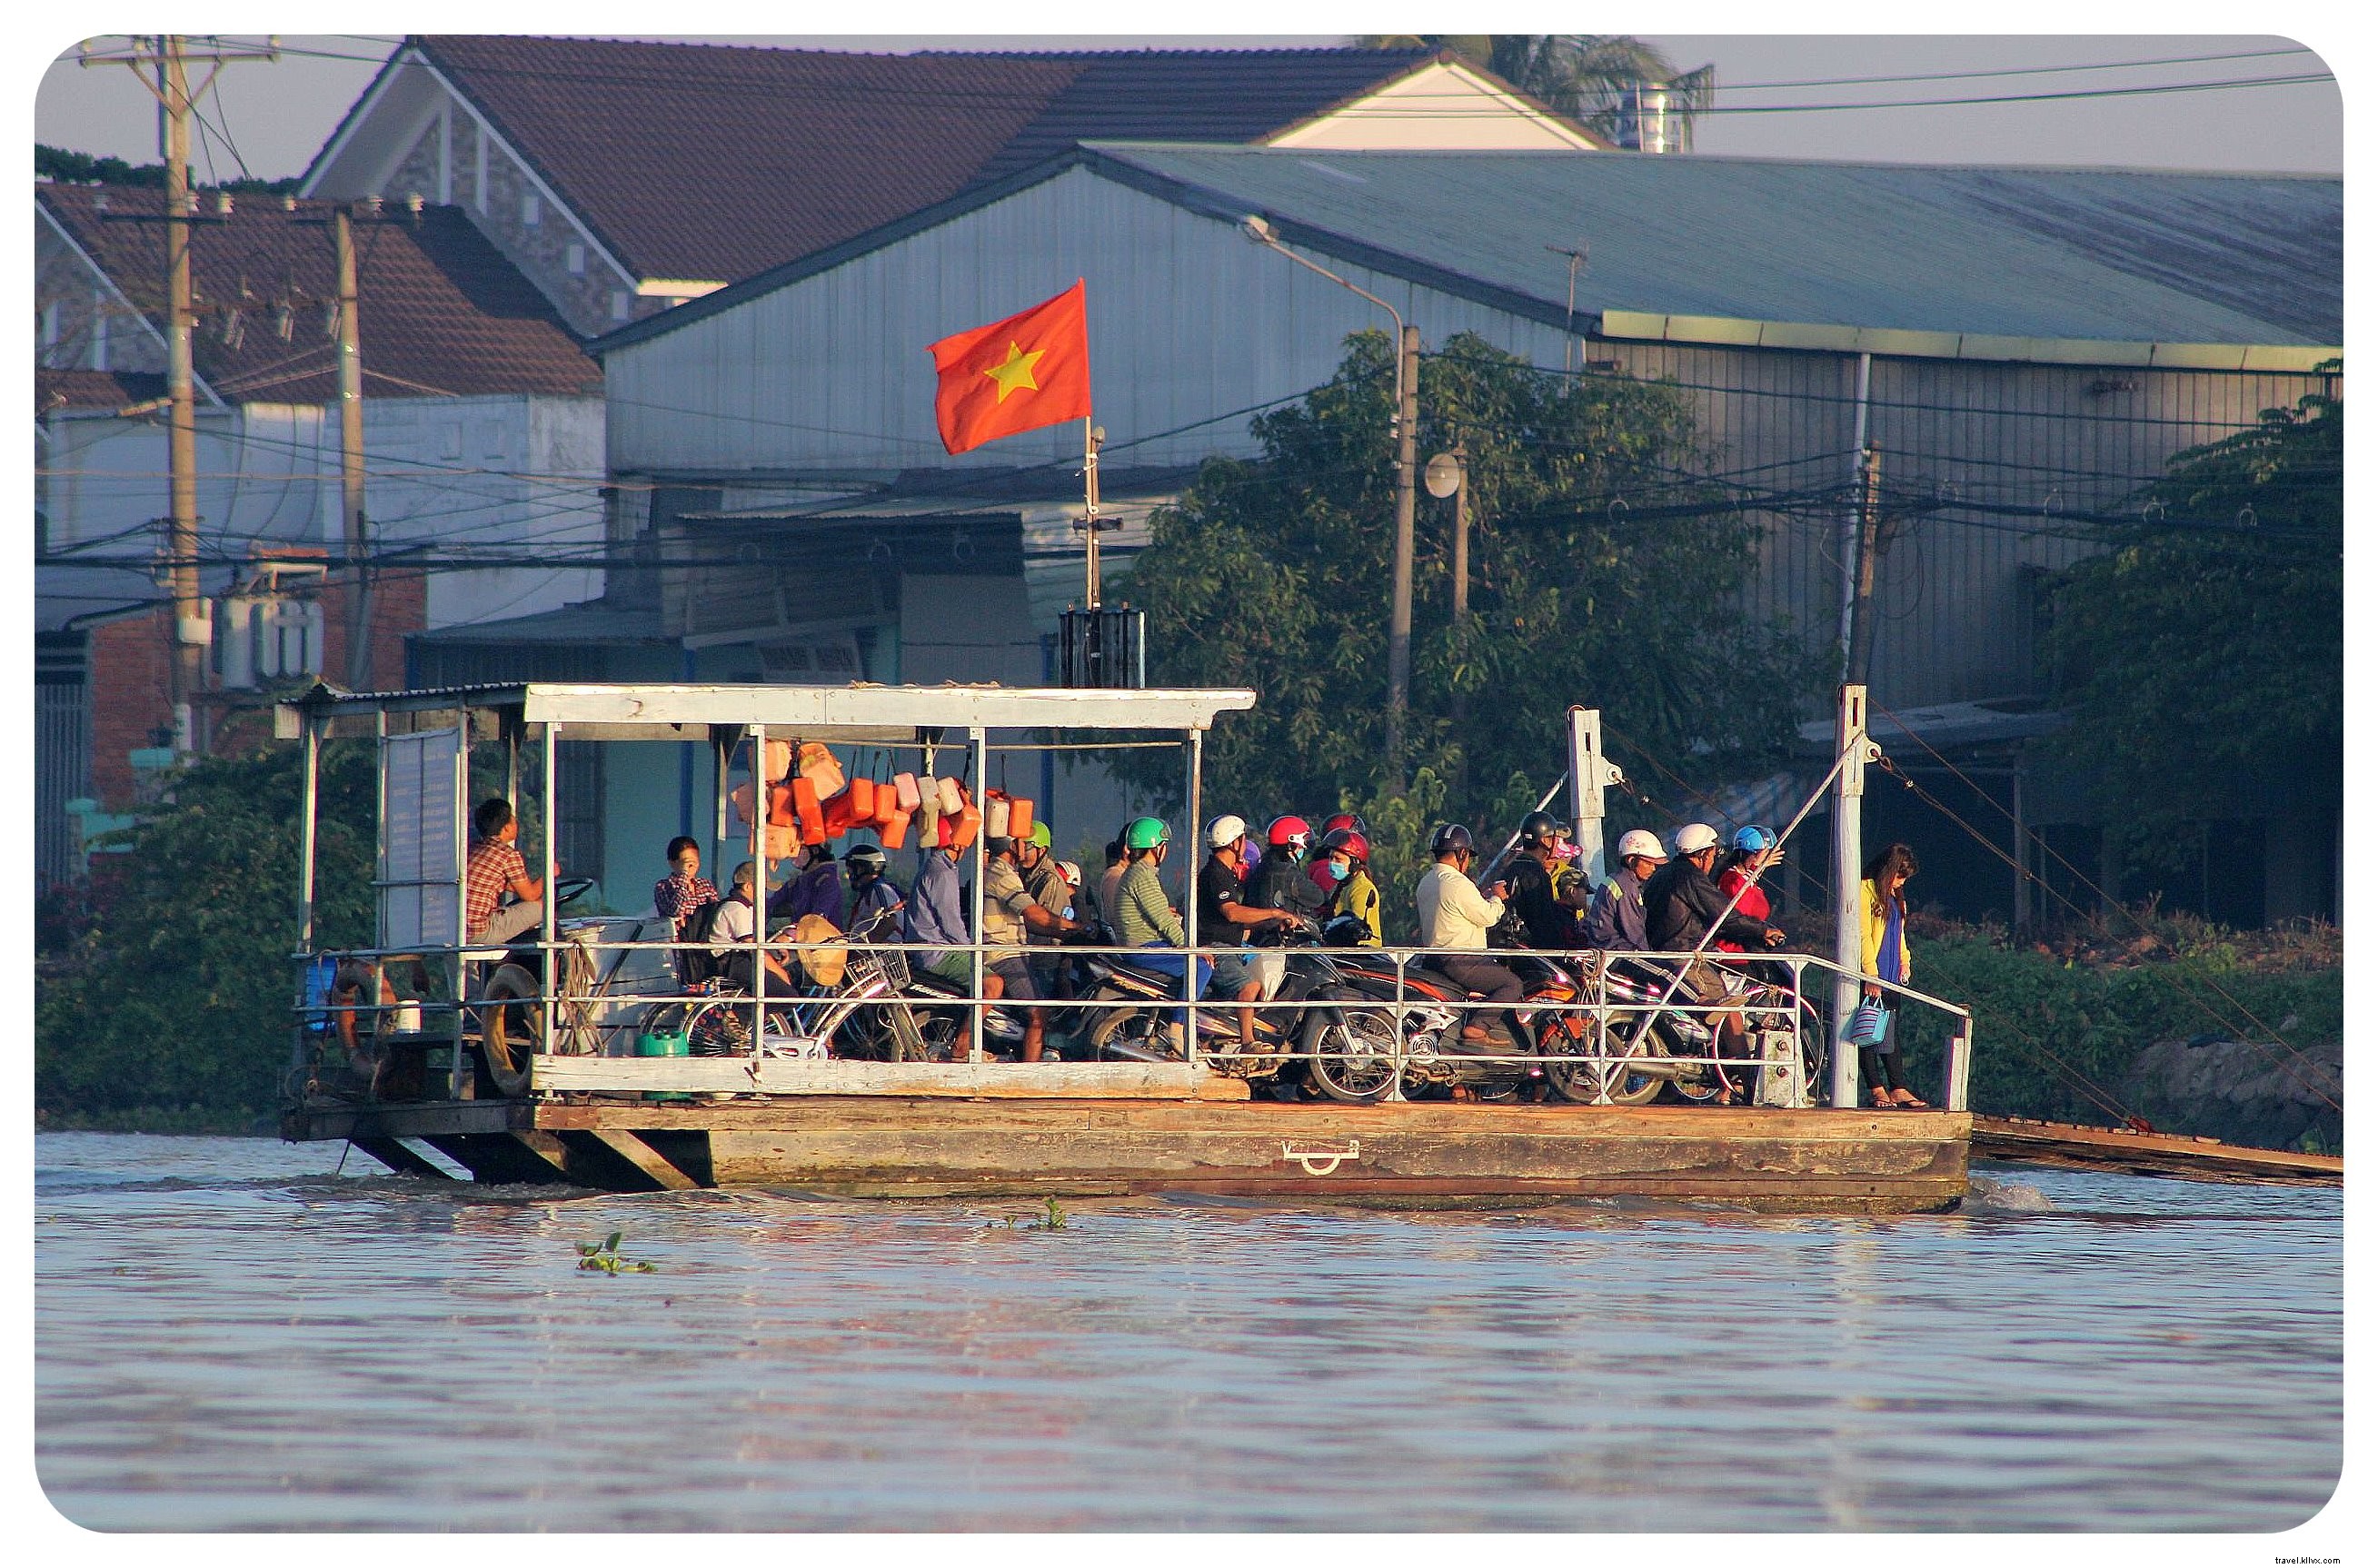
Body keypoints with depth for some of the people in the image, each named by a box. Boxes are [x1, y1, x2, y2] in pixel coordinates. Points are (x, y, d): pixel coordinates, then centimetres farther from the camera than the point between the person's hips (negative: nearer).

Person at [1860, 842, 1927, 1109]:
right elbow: (1863, 935, -13)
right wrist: (1871, 974, -18)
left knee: (1890, 1032, 6)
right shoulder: (1867, 891, -7)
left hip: (1890, 976, 9)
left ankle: (1897, 1089, 5)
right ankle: (1877, 1089, -7)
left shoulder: (1895, 897, 20)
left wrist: (1905, 961, 14)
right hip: (1870, 976, -9)